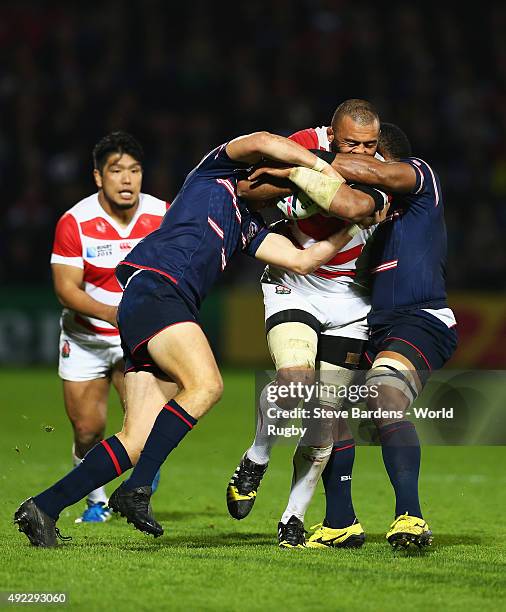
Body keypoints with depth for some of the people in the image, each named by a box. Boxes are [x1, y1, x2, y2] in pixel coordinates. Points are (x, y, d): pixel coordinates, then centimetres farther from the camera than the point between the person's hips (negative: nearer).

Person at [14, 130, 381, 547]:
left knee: (137, 444, -3)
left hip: (171, 307, 8)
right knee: (205, 384, -29)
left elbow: (302, 260, 20)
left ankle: (43, 507, -1)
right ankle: (137, 489, -31)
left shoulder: (250, 226, 30)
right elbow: (262, 142, -5)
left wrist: (356, 228, 18)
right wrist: (321, 166, 5)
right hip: (153, 288, -8)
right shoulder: (219, 168, 14)